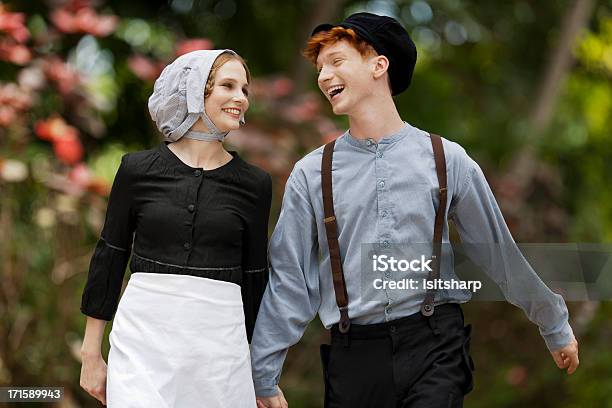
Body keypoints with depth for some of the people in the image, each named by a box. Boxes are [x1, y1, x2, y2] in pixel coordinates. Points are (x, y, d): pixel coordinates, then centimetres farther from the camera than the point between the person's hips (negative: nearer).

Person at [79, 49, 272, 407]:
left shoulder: (254, 183, 5)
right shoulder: (137, 169, 3)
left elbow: (255, 276, 11)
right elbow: (109, 257, 8)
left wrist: (257, 366, 14)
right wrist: (91, 354, 8)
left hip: (220, 342, 1)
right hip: (143, 338, -1)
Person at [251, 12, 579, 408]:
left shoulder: (447, 160, 4)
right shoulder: (311, 174, 5)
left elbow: (500, 253, 12)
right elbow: (290, 279, 6)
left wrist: (556, 328, 19)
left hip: (433, 347, -1)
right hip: (353, 355, 1)